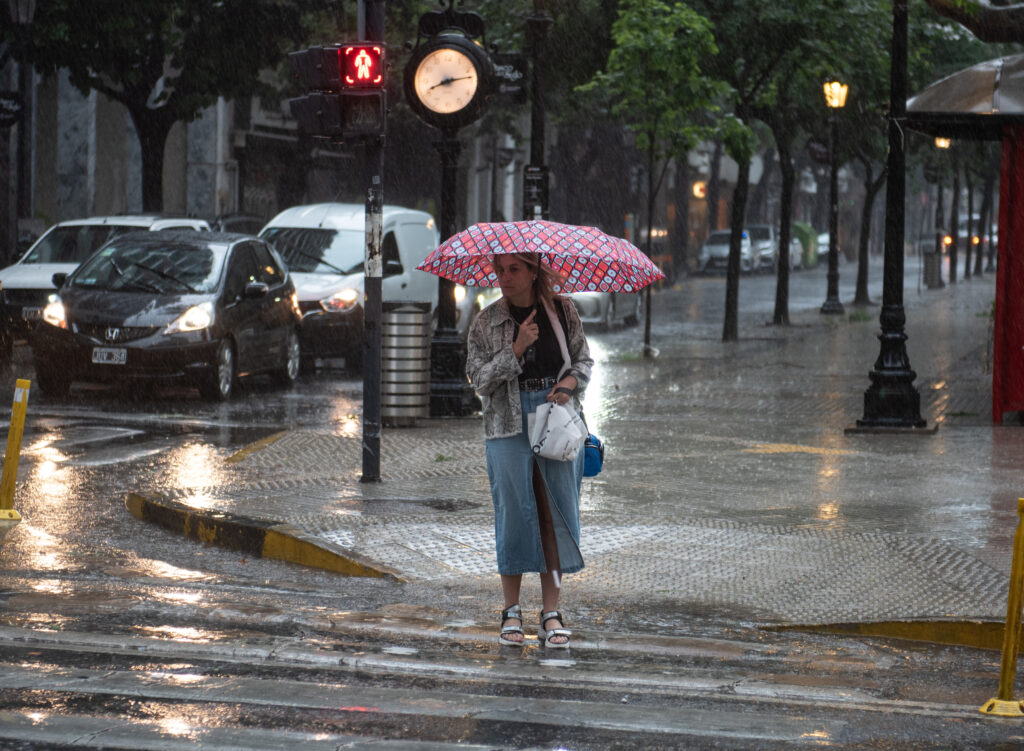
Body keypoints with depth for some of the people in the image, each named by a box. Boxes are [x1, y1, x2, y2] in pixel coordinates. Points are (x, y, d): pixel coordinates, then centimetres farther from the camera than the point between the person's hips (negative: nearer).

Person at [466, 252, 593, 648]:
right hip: (509, 422, -1)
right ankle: (512, 609, 11)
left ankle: (551, 612, 5)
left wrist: (571, 382, -8)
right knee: (514, 511, -1)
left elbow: (584, 359, 13)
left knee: (556, 513, -1)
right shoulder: (486, 322, 2)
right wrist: (516, 350, -15)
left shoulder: (562, 310, 6)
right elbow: (478, 377, -4)